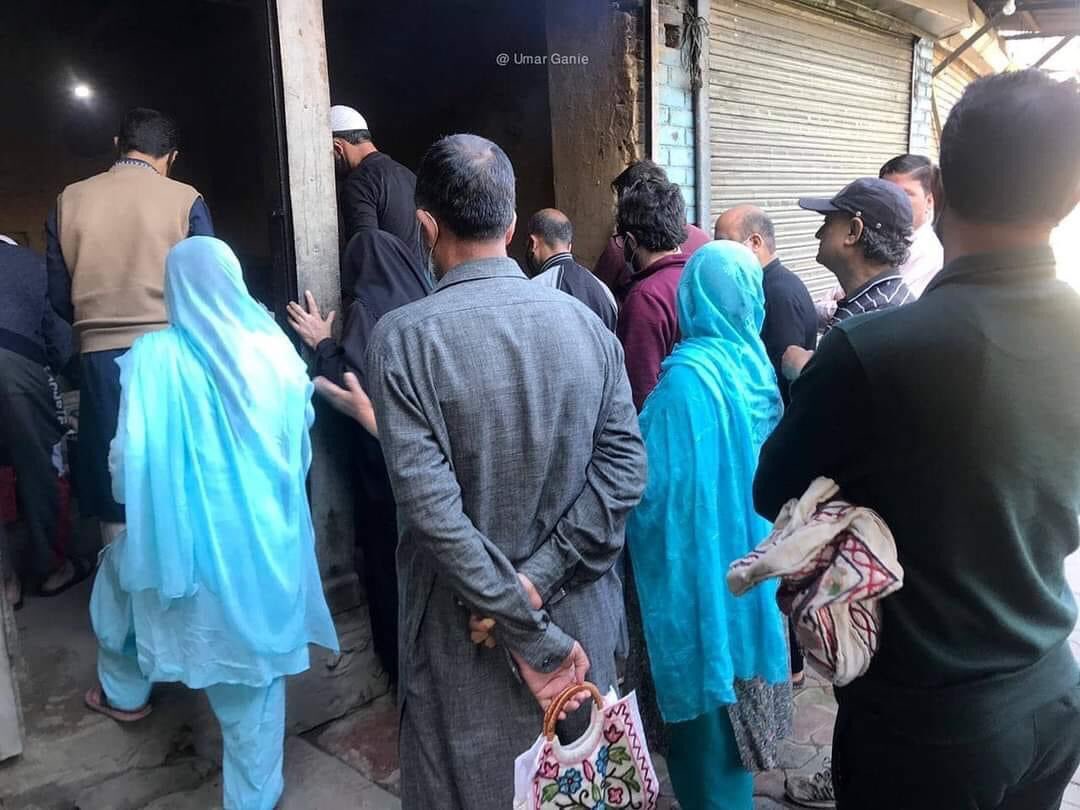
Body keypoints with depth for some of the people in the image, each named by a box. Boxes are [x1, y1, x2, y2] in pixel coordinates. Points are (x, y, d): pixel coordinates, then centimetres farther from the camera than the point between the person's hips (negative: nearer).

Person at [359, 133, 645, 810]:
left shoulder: (404, 336, -16)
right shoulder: (585, 321, -5)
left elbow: (432, 508, -22)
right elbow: (625, 469, -10)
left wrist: (530, 633, -15)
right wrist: (538, 582, -11)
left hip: (467, 632, -3)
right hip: (579, 617, 4)